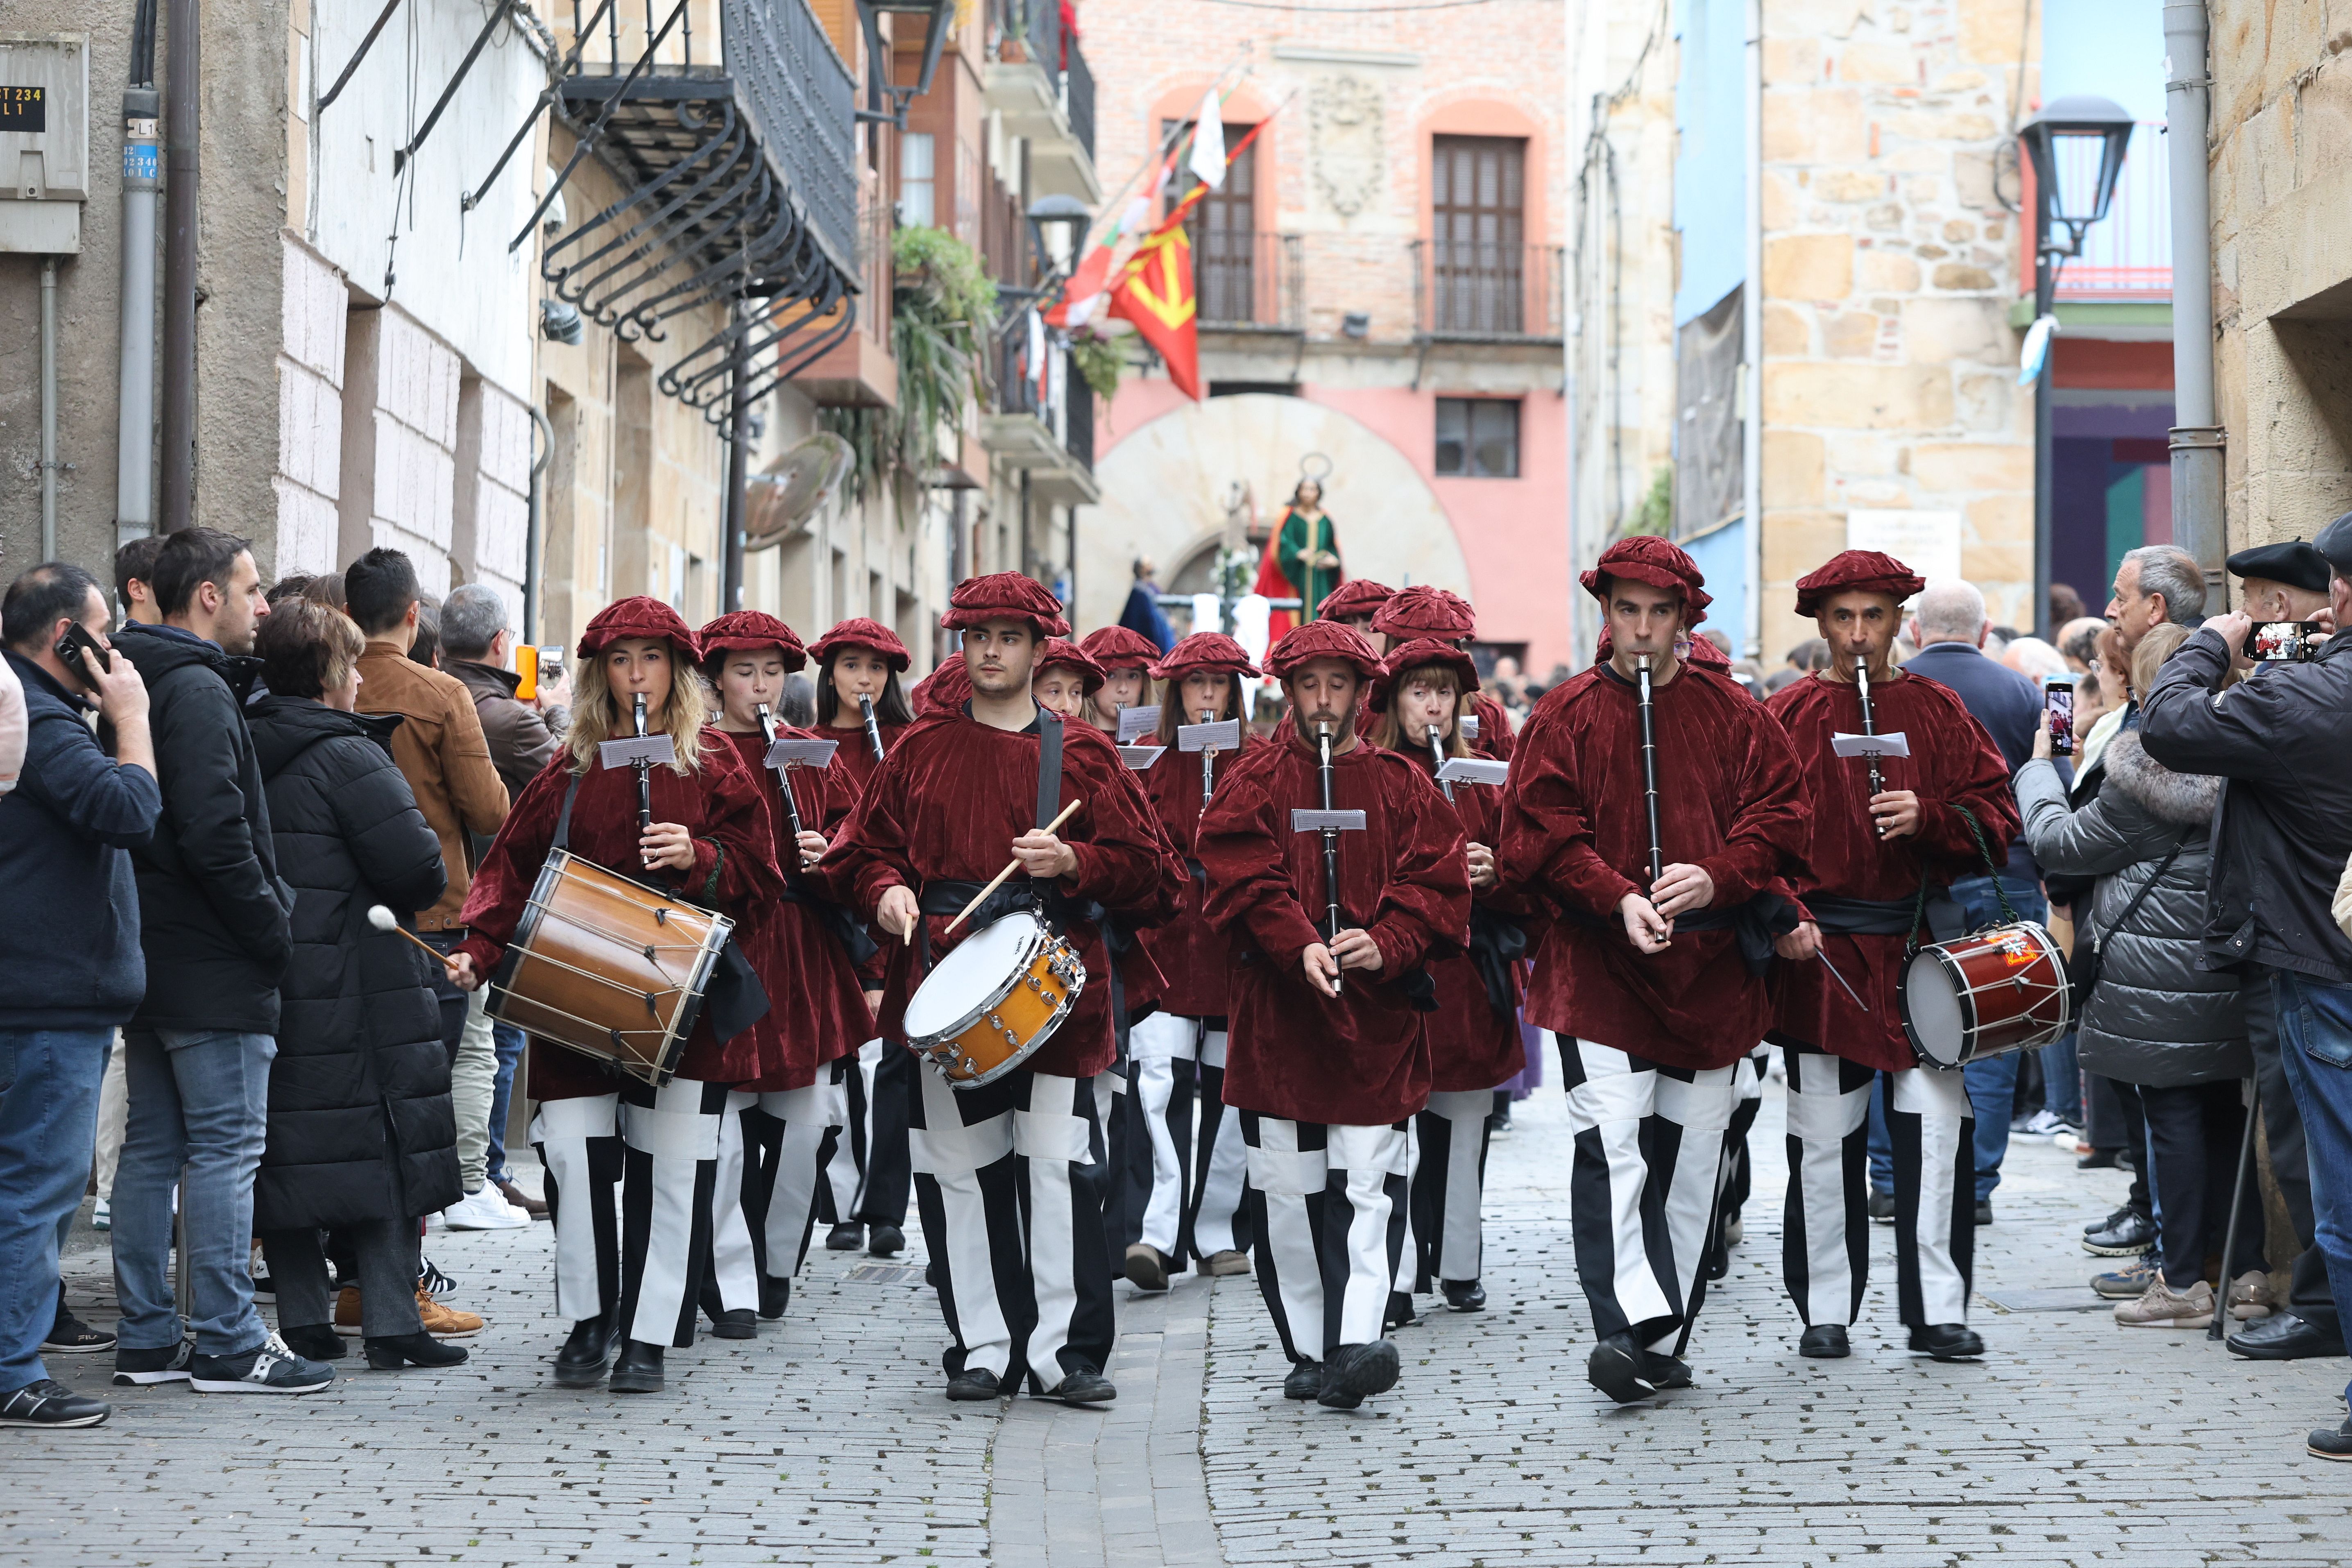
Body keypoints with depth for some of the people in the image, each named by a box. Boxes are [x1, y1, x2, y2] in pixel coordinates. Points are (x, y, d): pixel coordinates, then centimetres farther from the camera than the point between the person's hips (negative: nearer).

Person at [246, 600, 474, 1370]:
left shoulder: (246, 752, 8)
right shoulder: (349, 758, -13)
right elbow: (417, 871, -17)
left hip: (267, 982, 7)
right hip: (357, 989, -7)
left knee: (286, 1147, 10)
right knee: (384, 1150, -1)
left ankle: (304, 1320, 12)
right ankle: (392, 1321, -2)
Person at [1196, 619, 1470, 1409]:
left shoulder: (1404, 787, 9)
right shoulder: (1254, 782, 7)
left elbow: (1437, 885, 2)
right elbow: (1245, 880, -6)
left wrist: (1385, 946, -16)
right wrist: (1301, 947, -22)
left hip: (1376, 1011, 0)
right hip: (1276, 1013, 0)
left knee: (1369, 1185, -9)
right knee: (1285, 1190, 3)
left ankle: (1358, 1341, -16)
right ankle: (1308, 1352, 14)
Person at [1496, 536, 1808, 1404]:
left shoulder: (1733, 714, 8)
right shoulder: (1566, 715, 3)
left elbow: (1778, 815, 3)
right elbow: (1544, 831, -4)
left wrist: (1716, 879, -16)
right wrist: (1618, 899, -19)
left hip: (1712, 968, 3)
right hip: (1598, 965, -2)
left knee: (1692, 1154, 7)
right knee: (1612, 1143, -17)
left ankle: (1663, 1342, 17)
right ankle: (1630, 1324, -23)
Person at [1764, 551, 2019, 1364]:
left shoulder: (1937, 710, 8)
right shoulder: (1785, 716, 4)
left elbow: (1996, 817, 6)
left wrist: (1926, 816, -12)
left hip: (1921, 945, 1)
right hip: (1820, 951, -1)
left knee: (1937, 1130, -5)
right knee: (1825, 1138, 3)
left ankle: (1937, 1310, 3)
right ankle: (1826, 1311, 13)